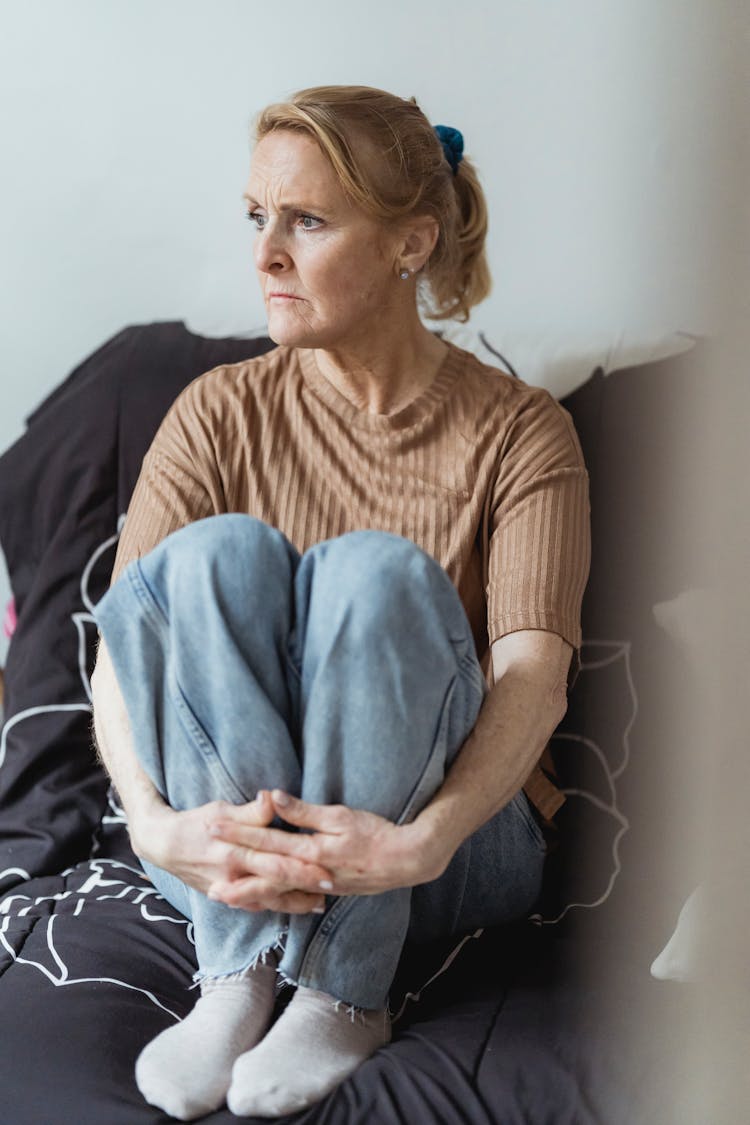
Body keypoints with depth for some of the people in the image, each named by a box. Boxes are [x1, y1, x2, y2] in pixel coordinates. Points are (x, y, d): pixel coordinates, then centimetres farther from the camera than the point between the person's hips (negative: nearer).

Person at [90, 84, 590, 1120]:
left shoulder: (521, 432, -2)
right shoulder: (221, 413, 4)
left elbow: (534, 669, -17)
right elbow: (122, 645, -10)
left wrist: (421, 840, -36)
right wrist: (155, 822, -30)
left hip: (455, 843, -1)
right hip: (222, 834, 2)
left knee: (378, 569, -29)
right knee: (220, 550, -24)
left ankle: (342, 994, -24)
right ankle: (238, 972, -26)